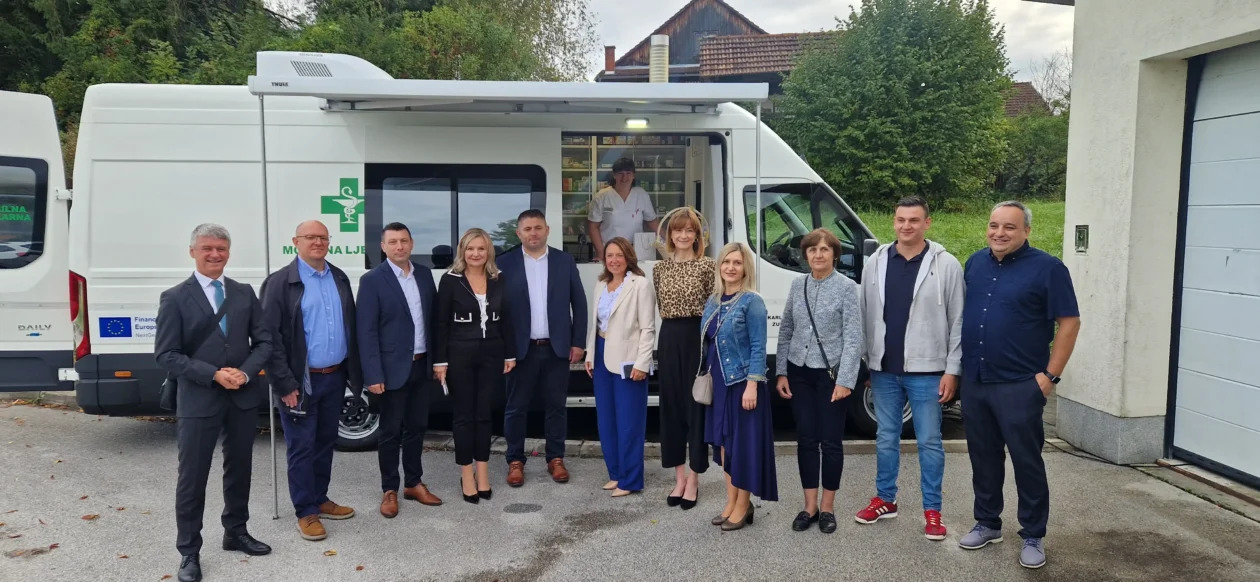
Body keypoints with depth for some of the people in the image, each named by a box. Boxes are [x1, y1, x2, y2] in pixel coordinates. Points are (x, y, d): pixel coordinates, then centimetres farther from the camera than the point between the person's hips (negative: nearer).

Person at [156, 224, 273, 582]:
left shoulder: (245, 293, 7)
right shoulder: (175, 298, -4)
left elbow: (263, 341, 6)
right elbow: (166, 355, -9)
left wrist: (246, 373, -12)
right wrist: (214, 375, -18)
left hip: (244, 397, 4)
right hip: (198, 401, -4)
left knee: (239, 469, 16)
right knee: (192, 477, 4)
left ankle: (236, 533, 33)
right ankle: (189, 551, 17)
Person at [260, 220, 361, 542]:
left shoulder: (339, 278, 9)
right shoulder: (280, 282, -9)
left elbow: (351, 326, 14)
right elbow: (270, 336, -12)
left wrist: (354, 371, 8)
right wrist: (285, 384, -15)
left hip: (335, 378, 6)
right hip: (302, 381, -6)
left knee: (326, 443, 16)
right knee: (302, 447, 4)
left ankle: (320, 500, 30)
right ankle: (306, 513, 14)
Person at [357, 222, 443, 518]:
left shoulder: (425, 275, 6)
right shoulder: (372, 280, -10)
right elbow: (366, 332, -13)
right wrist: (373, 375, -17)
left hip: (421, 366, 5)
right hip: (392, 369, -5)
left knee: (417, 427, 14)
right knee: (391, 432, 6)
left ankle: (414, 483, 28)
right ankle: (389, 490, 19)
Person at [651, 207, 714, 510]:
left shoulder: (707, 265, -4)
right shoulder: (660, 268, 9)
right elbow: (661, 306, 14)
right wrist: (672, 326, 2)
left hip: (698, 337, -4)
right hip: (669, 339, 4)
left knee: (696, 405, 1)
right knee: (671, 405, 8)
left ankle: (693, 479, 12)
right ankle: (679, 477, 20)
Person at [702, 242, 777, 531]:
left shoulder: (752, 301, -11)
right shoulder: (712, 301, 9)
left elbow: (758, 347, -14)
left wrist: (752, 385, -20)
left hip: (743, 382, -7)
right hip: (719, 382, 7)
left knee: (744, 441, 1)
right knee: (723, 441, 12)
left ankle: (743, 505, 14)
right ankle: (731, 502, 25)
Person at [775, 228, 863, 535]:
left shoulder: (847, 287, -6)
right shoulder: (797, 285, 6)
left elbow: (853, 338, -10)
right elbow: (785, 331, 10)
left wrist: (845, 380, -16)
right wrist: (781, 372, 6)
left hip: (831, 373, -4)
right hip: (800, 373, 4)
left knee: (831, 441, 5)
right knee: (806, 440, 8)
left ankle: (827, 507, 18)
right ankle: (809, 506, 19)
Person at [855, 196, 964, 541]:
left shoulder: (946, 265, -4)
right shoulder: (876, 263, 5)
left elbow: (958, 322, -4)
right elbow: (866, 316, 7)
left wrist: (952, 370, -8)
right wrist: (864, 364, 6)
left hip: (926, 371, -3)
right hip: (884, 370, 3)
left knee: (929, 441, 6)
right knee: (886, 438, 14)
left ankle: (932, 510, 16)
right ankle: (885, 500, 28)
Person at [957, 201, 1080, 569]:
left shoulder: (1047, 268, -8)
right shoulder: (975, 263, 9)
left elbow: (1069, 323, -8)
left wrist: (1050, 375, -12)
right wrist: (959, 365, 12)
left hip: (1020, 385, -5)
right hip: (974, 381, 5)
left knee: (1026, 461, 2)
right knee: (983, 457, 14)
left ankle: (1033, 537, 15)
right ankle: (987, 524, 28)